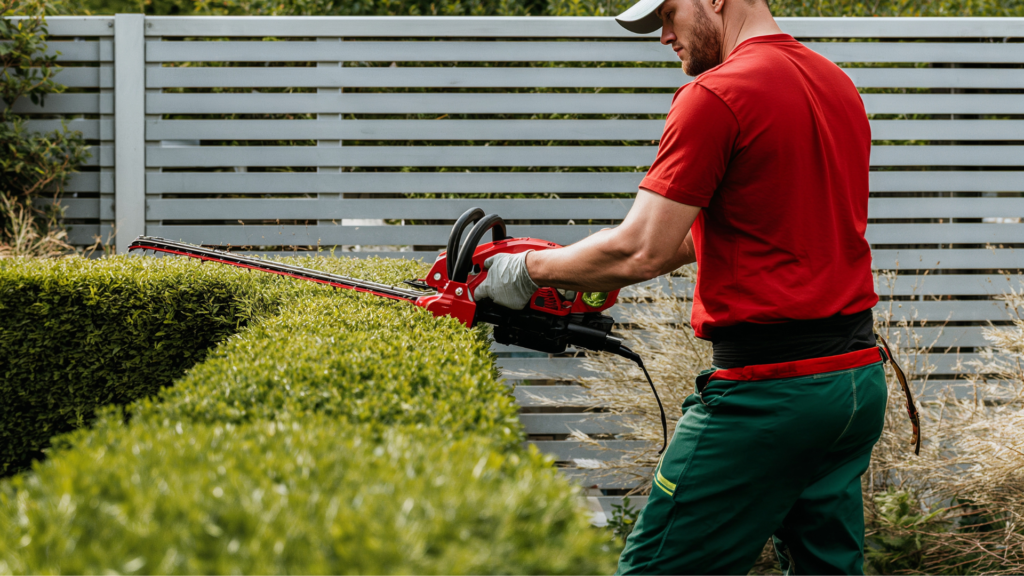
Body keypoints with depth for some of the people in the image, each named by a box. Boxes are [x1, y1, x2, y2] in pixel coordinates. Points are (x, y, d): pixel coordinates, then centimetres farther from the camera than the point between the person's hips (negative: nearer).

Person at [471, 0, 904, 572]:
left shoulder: (717, 96, -13)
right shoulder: (839, 84, 14)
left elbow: (640, 253, -15)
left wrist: (530, 269, 1)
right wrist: (596, 272, 22)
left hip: (768, 390, -8)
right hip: (861, 378, 9)